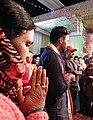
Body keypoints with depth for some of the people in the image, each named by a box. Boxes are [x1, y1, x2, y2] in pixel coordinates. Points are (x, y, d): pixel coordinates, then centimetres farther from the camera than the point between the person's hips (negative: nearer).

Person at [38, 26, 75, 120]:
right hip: (55, 106, -10)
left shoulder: (46, 52, 7)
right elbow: (60, 88, -27)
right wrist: (68, 78, -10)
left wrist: (64, 77, 7)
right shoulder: (53, 56, -25)